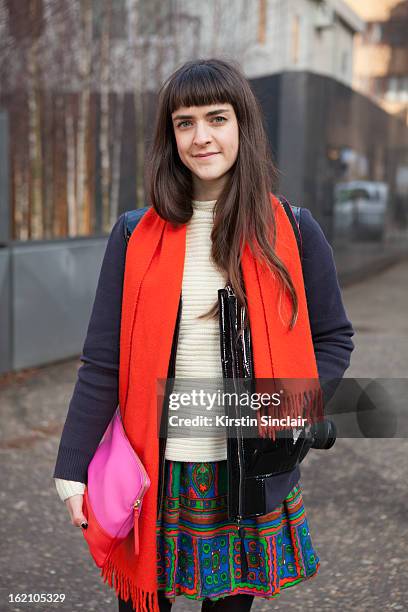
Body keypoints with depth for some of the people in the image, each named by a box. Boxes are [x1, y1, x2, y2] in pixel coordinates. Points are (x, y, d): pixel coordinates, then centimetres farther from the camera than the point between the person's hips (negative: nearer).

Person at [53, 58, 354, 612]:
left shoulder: (291, 232, -1)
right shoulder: (137, 236, -2)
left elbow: (334, 339, 8)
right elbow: (102, 363, -1)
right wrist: (73, 472, -5)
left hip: (250, 472, 0)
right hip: (153, 469, 0)